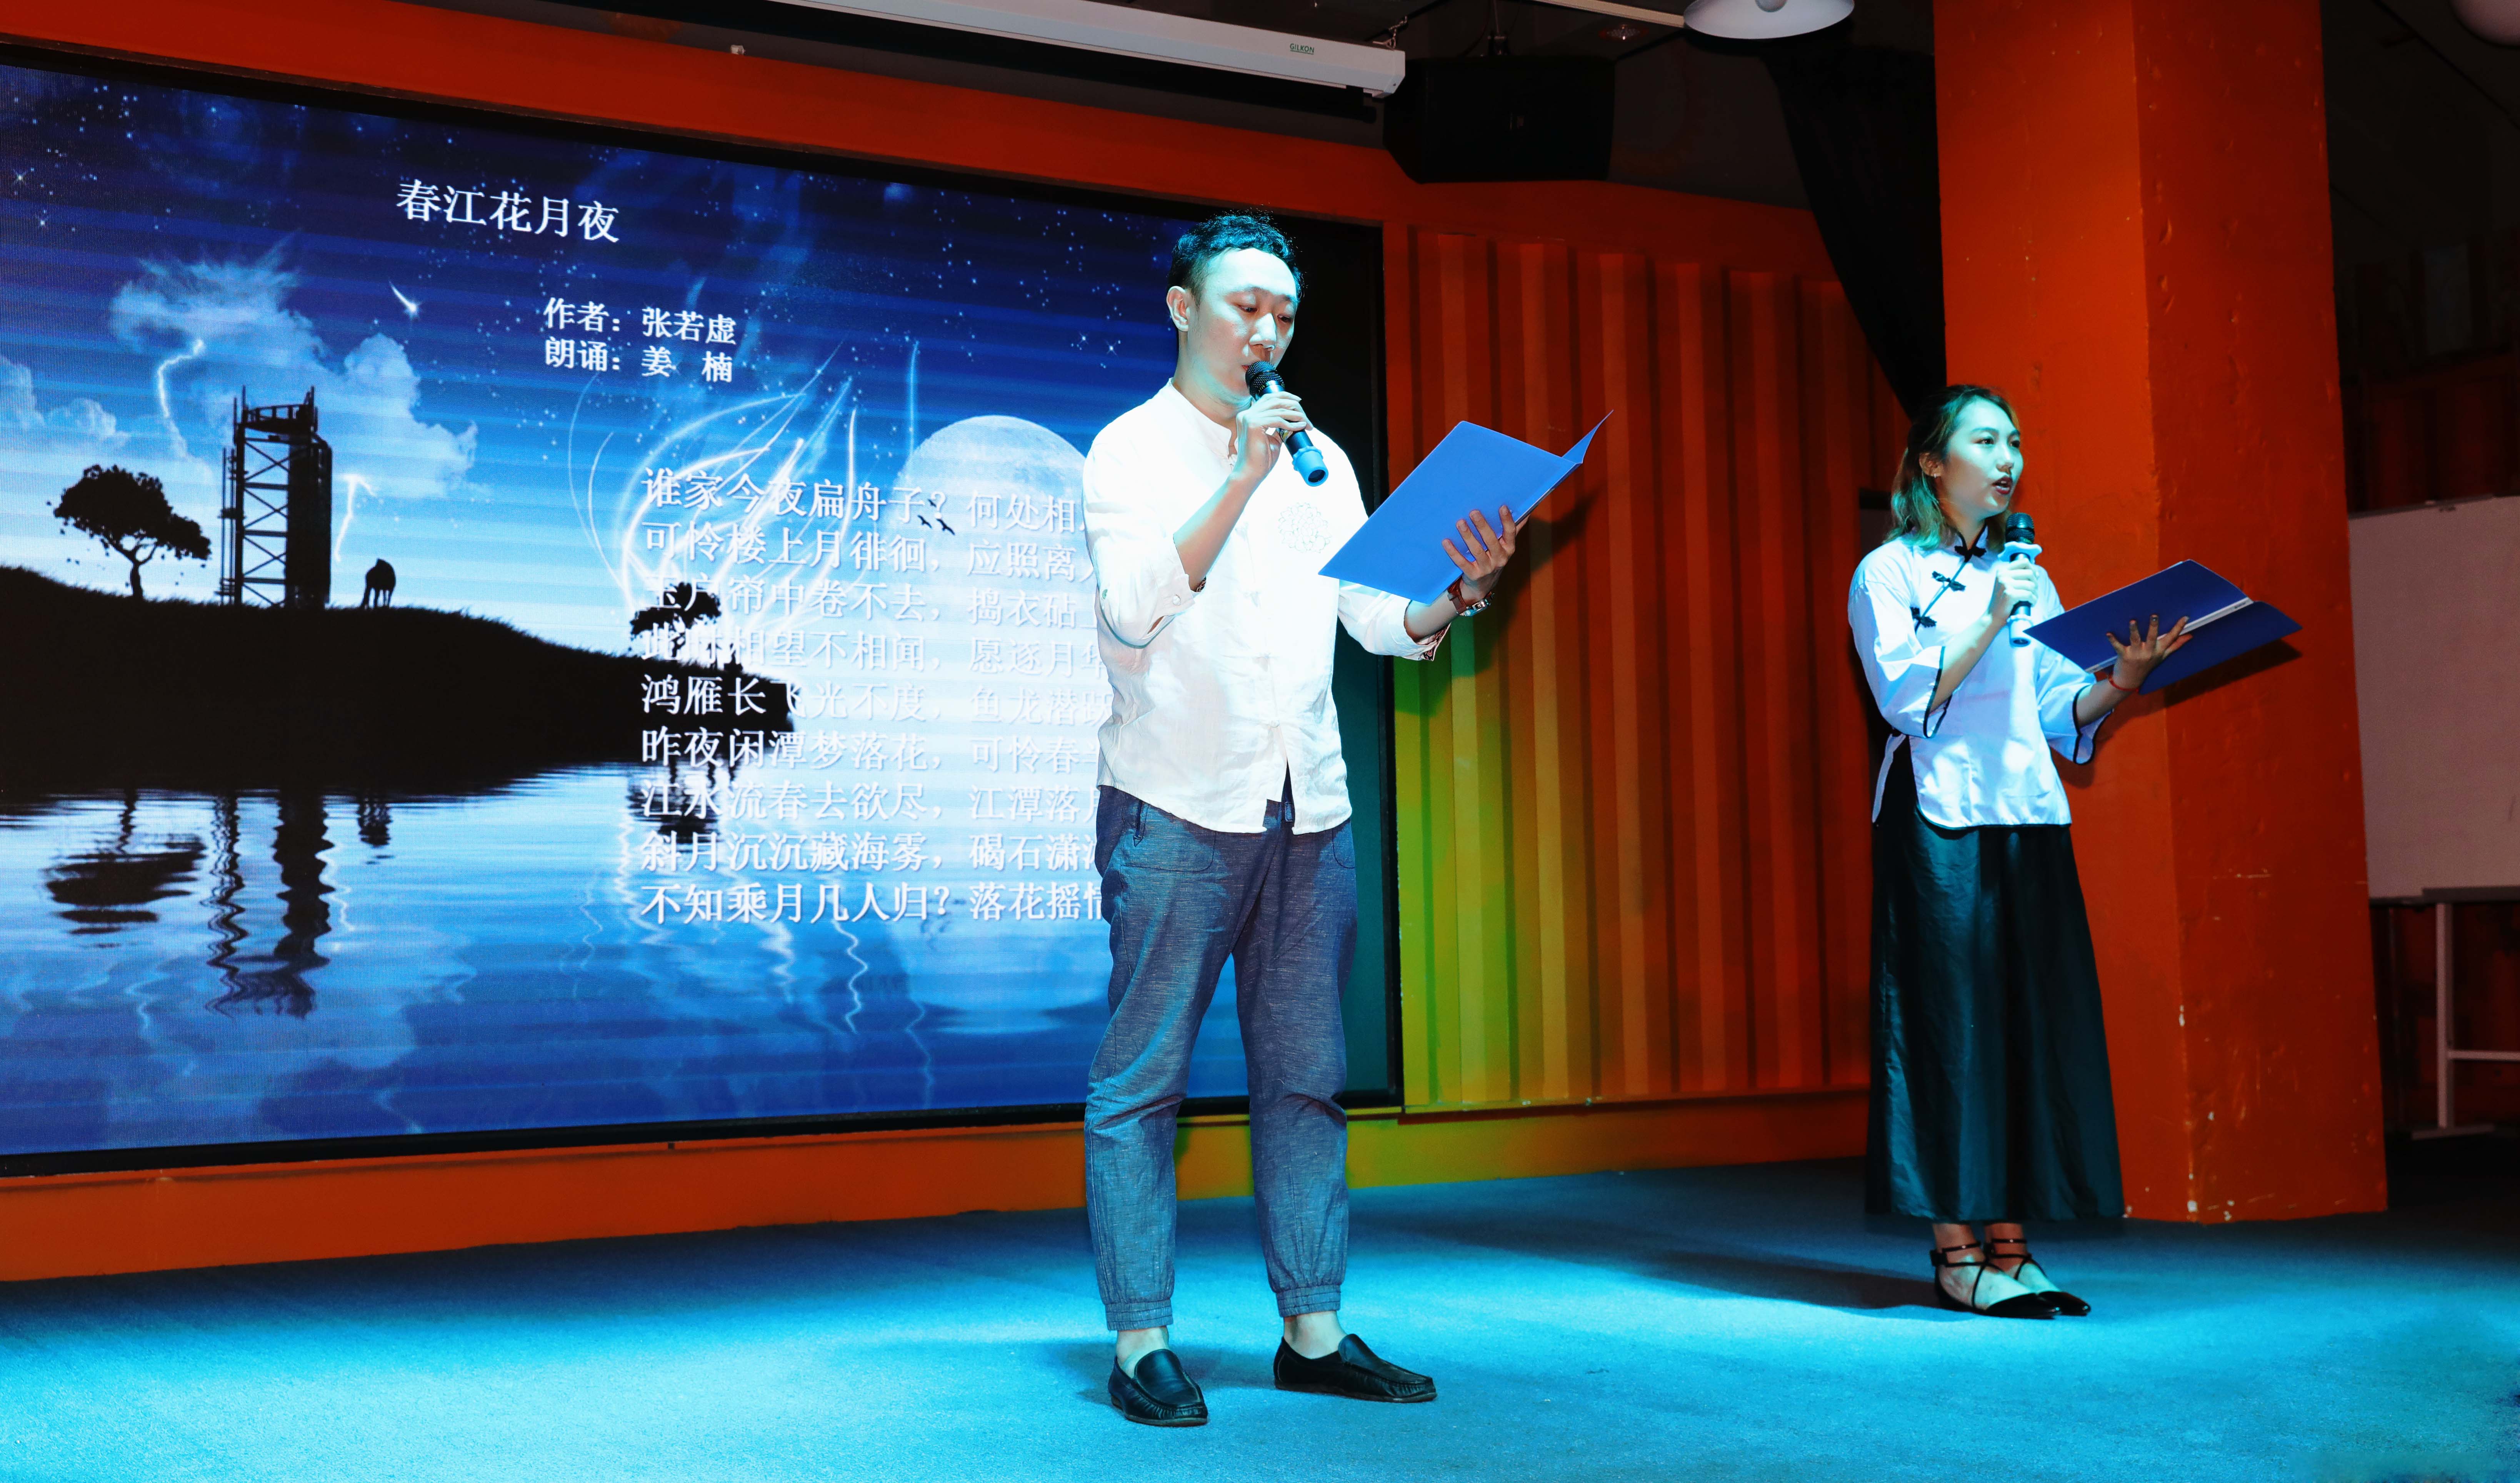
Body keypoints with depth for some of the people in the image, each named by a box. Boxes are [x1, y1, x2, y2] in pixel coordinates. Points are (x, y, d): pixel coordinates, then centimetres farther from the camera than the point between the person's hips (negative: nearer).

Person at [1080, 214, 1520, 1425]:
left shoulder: (1318, 458, 17)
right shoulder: (1132, 449, 1)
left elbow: (1383, 619, 13)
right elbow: (1136, 602, -15)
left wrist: (1458, 589, -7)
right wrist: (1241, 478, -19)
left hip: (1309, 814, 5)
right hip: (1176, 812, -5)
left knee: (1306, 1077, 7)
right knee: (1143, 1078, -2)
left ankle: (1312, 1331, 15)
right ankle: (1140, 1342, 5)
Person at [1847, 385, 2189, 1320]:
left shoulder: (2028, 577, 18)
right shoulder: (1888, 573, 1)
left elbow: (2060, 712, 11)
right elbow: (1907, 698, -11)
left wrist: (2120, 684, -7)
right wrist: (1991, 621, -16)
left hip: (2029, 819, 6)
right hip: (1937, 821, -6)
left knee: (2031, 1021, 2)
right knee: (1950, 1022, -5)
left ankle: (2006, 1244, 7)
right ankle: (1956, 1252, 0)